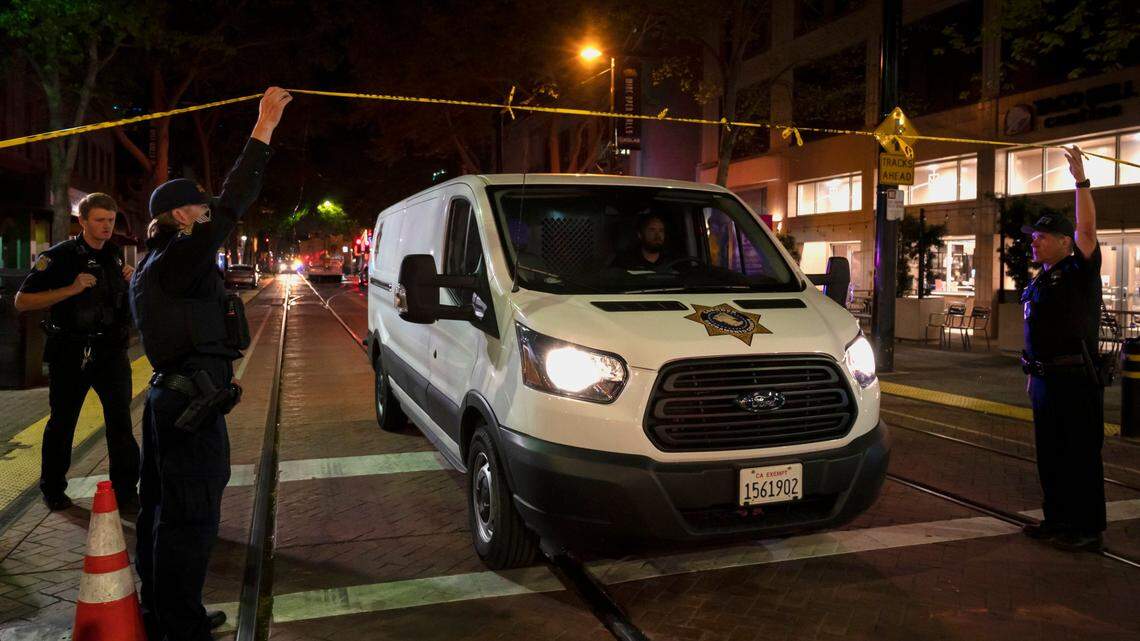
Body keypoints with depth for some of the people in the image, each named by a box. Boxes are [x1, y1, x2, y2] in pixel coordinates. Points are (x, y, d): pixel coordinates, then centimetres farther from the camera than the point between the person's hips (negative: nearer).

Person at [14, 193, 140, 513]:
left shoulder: (116, 255, 9)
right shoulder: (59, 256, -8)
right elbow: (22, 301, -13)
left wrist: (132, 280, 0)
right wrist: (71, 289, -24)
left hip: (111, 351, 3)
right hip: (71, 353, -3)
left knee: (120, 421, -4)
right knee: (62, 423, 11)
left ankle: (125, 492, 3)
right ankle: (53, 489, 28)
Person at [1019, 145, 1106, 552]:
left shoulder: (1079, 272, -6)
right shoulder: (1039, 284, 16)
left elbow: (1087, 229, -21)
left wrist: (1080, 181, -23)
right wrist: (1033, 372, 19)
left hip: (1075, 380, -8)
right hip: (1045, 379, 8)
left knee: (1081, 456, -3)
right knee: (1050, 455, 14)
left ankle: (1087, 529, 5)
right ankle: (1057, 520, 25)